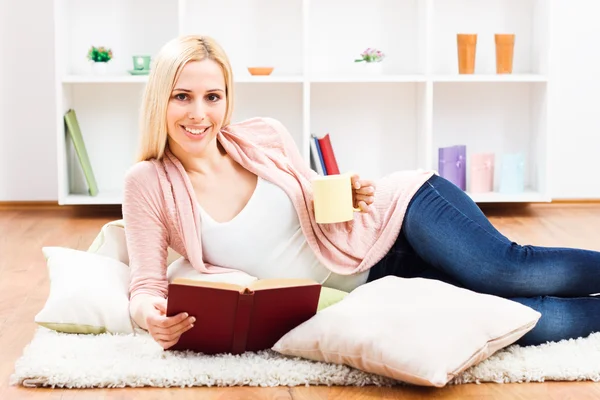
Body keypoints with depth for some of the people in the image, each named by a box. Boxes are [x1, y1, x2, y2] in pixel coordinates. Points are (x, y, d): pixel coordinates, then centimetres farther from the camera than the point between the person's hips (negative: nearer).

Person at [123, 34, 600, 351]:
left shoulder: (265, 136, -3)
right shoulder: (149, 182, -6)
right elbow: (147, 285, -8)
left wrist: (344, 196, -10)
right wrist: (152, 315, -32)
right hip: (360, 288, 0)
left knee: (511, 271, -27)